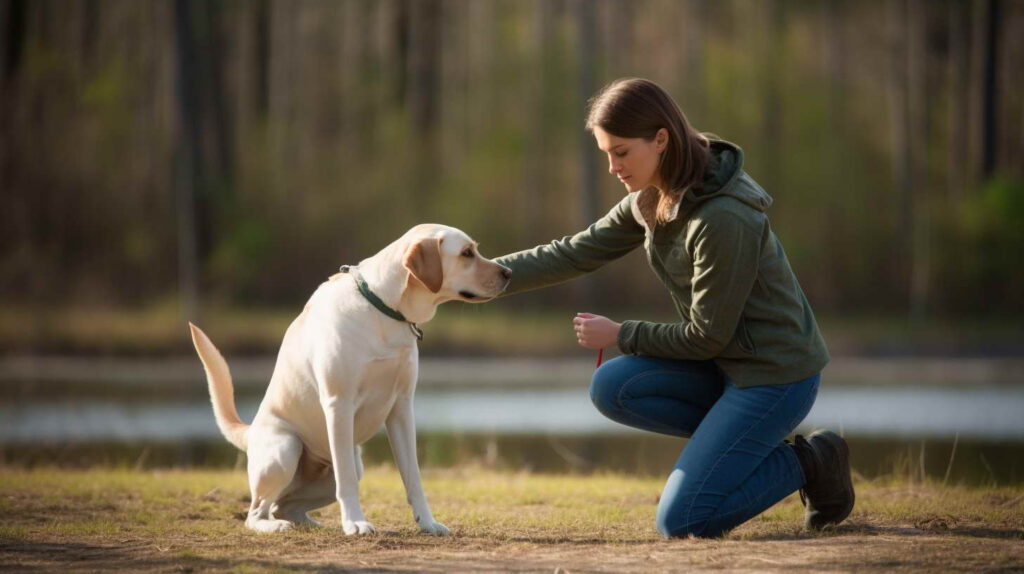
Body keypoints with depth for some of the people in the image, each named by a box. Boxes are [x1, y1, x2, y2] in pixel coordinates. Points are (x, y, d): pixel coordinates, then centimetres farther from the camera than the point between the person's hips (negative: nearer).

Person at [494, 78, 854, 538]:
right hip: (726, 364, 9)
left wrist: (620, 335, -7)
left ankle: (809, 463, 5)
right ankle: (746, 446, 5)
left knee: (679, 522, -12)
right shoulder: (652, 200, 1)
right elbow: (575, 254, 5)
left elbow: (707, 336, -20)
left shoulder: (725, 218, -27)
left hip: (775, 374, -9)